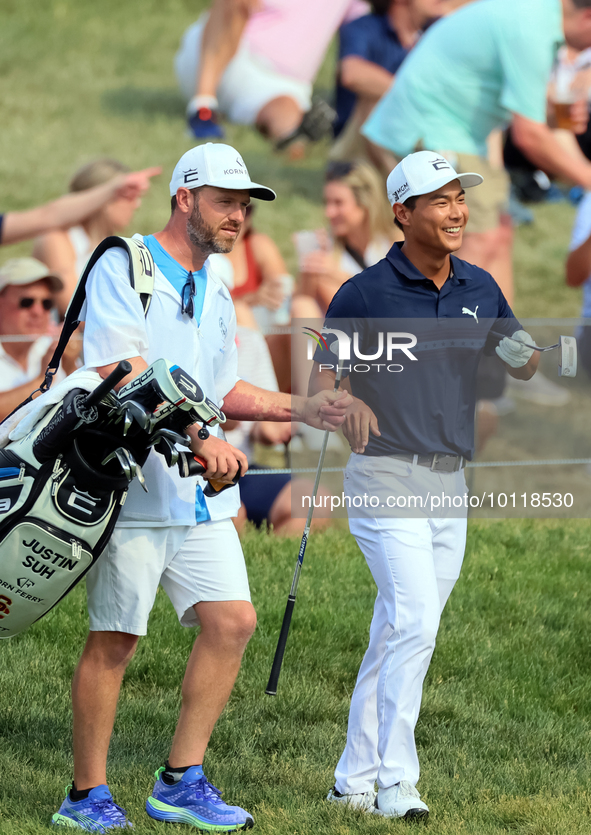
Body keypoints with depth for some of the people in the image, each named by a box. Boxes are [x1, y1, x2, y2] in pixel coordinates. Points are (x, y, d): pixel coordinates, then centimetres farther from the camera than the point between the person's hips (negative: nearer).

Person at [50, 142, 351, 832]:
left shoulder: (216, 295, 18)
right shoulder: (122, 269, -7)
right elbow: (124, 378, -18)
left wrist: (301, 409, 15)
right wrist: (200, 438, -26)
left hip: (201, 494, 8)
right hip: (135, 488, -7)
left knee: (231, 620, -1)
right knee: (114, 639, -4)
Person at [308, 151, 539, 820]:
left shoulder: (480, 289, 8)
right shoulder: (365, 293, -8)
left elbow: (520, 363, 19)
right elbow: (320, 376, -8)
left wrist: (523, 356, -6)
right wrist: (346, 402, -31)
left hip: (450, 485, 6)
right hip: (385, 480, -6)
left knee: (395, 636, 10)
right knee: (414, 625, -18)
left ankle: (355, 778, 17)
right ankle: (396, 784, -15)